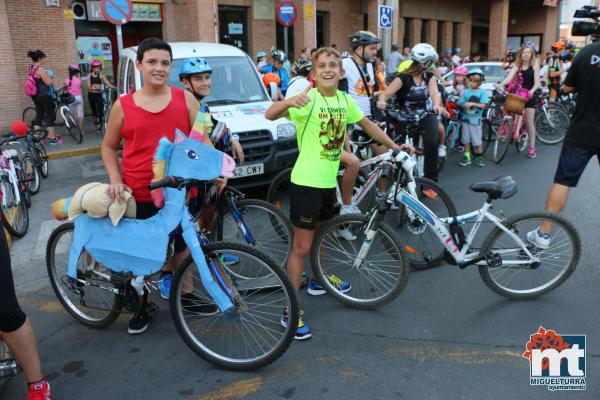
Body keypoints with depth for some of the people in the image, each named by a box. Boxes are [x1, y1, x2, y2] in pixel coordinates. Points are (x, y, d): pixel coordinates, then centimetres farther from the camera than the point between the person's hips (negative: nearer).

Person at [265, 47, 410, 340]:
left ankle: (319, 280, 50)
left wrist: (395, 146, 20)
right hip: (306, 181, -7)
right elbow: (270, 115, -31)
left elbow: (367, 124, 18)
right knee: (302, 247, -3)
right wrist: (290, 101, -51)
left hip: (329, 181, 7)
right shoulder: (308, 100, -17)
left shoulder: (345, 99, 3)